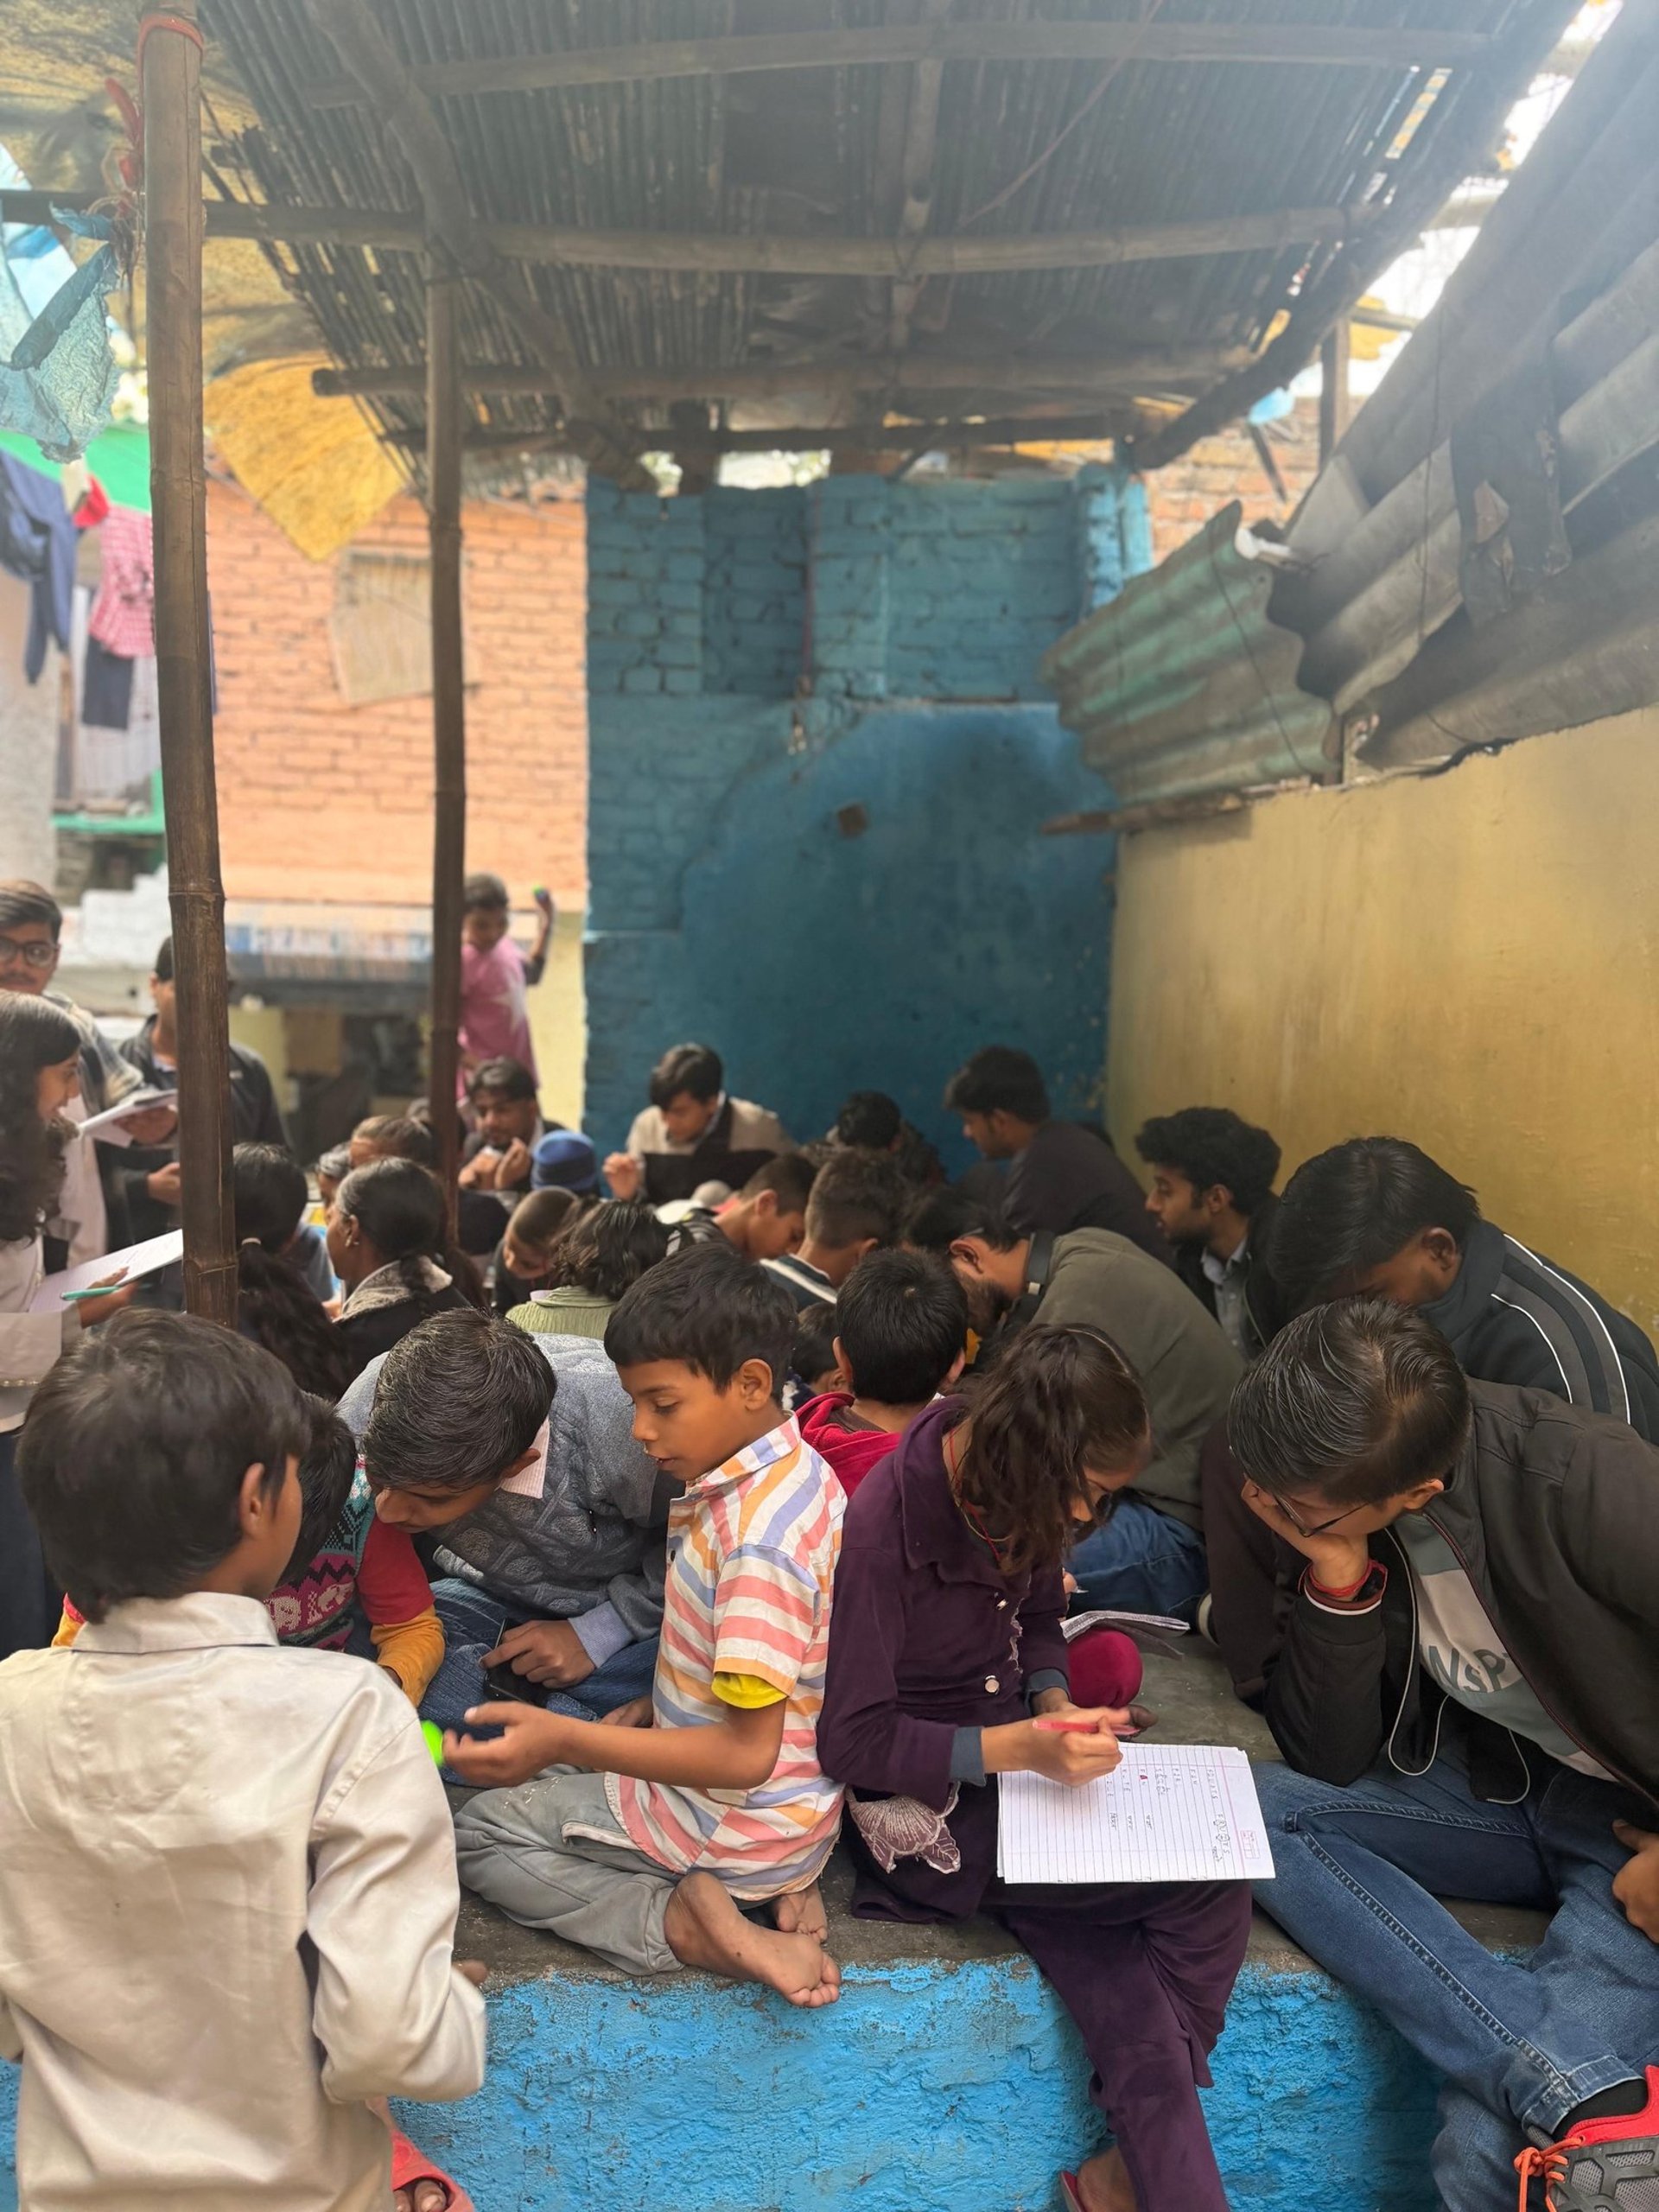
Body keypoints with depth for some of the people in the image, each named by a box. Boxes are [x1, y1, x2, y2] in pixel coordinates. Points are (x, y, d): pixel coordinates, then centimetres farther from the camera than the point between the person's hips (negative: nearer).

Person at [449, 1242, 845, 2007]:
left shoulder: (755, 1539, -32)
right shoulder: (798, 1471, -4)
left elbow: (747, 1754, -29)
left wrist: (565, 1741, -32)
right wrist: (660, 1703, 6)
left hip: (732, 1822, -8)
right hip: (796, 1797, 8)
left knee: (478, 1835, 8)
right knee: (556, 1783, 31)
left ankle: (689, 1925, -9)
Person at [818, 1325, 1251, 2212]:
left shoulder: (1028, 1497, -4)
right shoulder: (882, 1525, -25)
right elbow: (850, 1740, -19)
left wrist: (1057, 1708, -6)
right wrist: (1021, 1747, -27)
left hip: (1024, 1770, 6)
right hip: (927, 1807, -6)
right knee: (1208, 1890, -18)